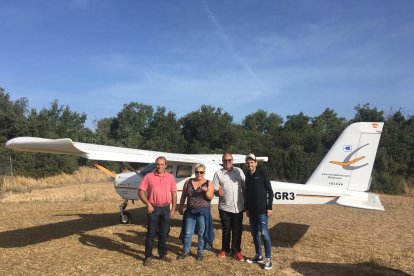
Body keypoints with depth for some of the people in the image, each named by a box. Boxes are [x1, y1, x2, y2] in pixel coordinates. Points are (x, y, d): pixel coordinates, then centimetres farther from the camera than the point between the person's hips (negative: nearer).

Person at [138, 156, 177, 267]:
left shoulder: (170, 177, 4)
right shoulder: (149, 176, -3)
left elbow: (174, 194, 7)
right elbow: (141, 191, -3)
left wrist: (173, 209, 4)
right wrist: (148, 204, -13)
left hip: (166, 209, 2)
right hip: (153, 208, -2)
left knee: (163, 233, 13)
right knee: (151, 233, 4)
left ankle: (163, 254, 27)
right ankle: (148, 256, 14)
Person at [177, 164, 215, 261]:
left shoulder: (208, 183, -2)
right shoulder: (188, 182, 5)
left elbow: (211, 197, -9)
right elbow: (183, 196, 10)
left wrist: (206, 191, -26)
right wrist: (180, 207, 9)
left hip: (203, 212, -2)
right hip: (190, 211, 2)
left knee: (202, 233, 7)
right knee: (188, 233, 8)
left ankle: (200, 252, 23)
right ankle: (185, 252, 24)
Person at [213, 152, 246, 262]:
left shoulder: (239, 171, 4)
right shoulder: (218, 173, -4)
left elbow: (244, 187, 8)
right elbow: (214, 190, -5)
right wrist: (218, 192, -28)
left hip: (238, 207, 2)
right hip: (224, 207, -2)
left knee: (237, 230, 9)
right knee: (226, 230, 11)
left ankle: (236, 250, 22)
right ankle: (225, 249, 29)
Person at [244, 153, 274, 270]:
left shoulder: (262, 174, -7)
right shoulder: (247, 176, 8)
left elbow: (270, 192, -7)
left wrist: (269, 207, -11)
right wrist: (247, 208, 13)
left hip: (262, 210, -6)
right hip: (252, 211, 6)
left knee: (264, 233, -4)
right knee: (254, 233, 11)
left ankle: (268, 259, 5)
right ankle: (258, 256, 24)